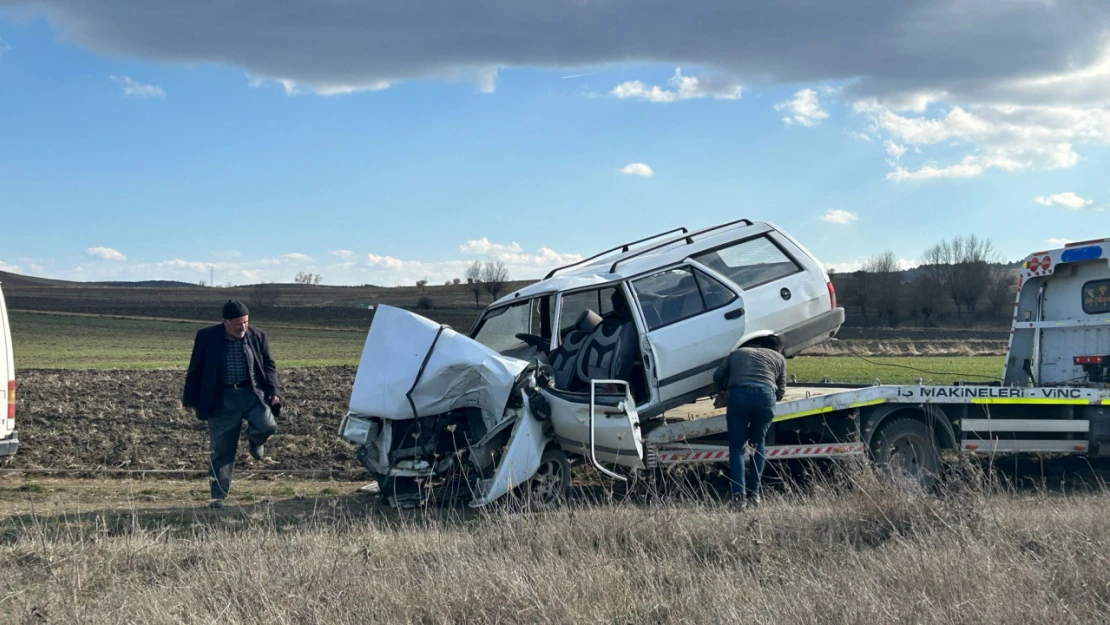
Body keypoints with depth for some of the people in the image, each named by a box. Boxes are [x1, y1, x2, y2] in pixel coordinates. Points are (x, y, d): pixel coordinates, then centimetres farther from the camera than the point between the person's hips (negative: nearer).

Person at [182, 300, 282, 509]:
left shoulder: (257, 336, 2)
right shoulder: (206, 337, -4)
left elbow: (268, 366, 12)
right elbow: (195, 370, 2)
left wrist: (274, 391, -1)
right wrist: (191, 400, 2)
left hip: (252, 393, 1)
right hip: (222, 399, -1)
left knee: (267, 425, -23)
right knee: (221, 450, 0)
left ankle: (255, 440, 14)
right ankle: (218, 495, 11)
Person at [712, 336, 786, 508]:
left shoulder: (737, 353, 31)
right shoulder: (779, 358, 29)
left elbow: (718, 376, 20)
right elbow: (780, 392, 26)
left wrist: (725, 388, 39)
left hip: (739, 395, 0)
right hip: (766, 395, 0)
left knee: (736, 447, 7)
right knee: (758, 445, 19)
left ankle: (739, 495, -7)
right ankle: (754, 494, 13)